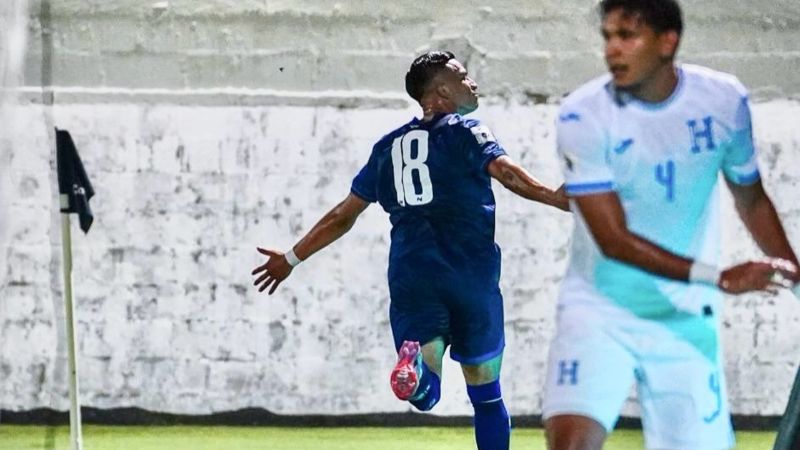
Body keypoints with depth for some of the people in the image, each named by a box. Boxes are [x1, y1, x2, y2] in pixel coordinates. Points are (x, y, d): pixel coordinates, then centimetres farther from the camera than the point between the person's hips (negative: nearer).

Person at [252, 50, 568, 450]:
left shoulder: (389, 147, 19)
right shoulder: (465, 132, 5)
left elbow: (343, 216, 23)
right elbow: (506, 172, -15)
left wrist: (292, 258, 33)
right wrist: (558, 199, -23)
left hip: (410, 276, 3)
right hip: (471, 274, -3)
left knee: (425, 391, -8)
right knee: (486, 392, 10)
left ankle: (415, 367, -42)